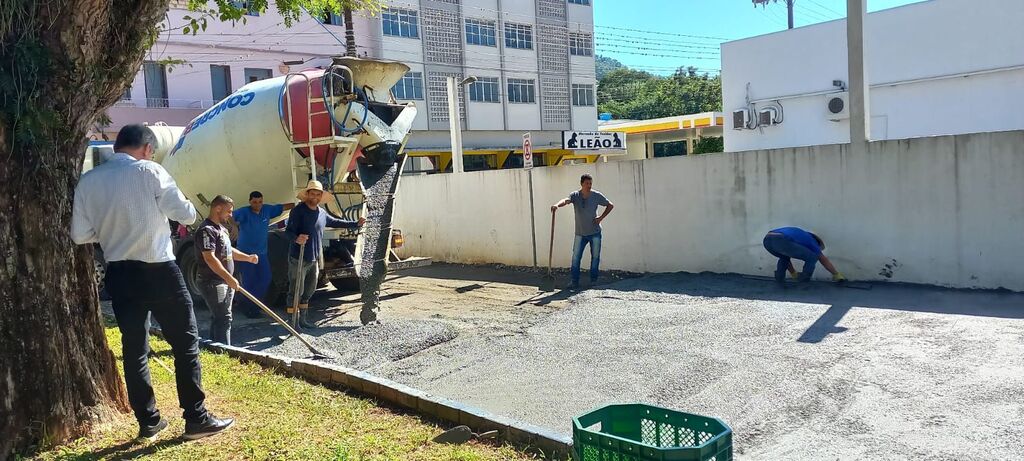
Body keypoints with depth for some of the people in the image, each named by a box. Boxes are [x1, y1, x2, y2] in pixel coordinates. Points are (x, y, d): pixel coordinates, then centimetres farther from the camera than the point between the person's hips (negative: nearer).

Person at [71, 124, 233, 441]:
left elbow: (80, 235, 5)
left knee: (134, 348, 12)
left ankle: (148, 421, 20)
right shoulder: (150, 171, -9)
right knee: (186, 342, 5)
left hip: (119, 275, 5)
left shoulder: (88, 181, 3)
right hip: (158, 271, -5)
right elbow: (187, 215, -7)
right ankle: (196, 418, 8)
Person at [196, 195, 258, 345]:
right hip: (213, 283, -10)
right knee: (223, 319, -13)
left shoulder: (221, 228, 17)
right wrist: (229, 278, -26)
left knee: (219, 318, 14)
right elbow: (210, 258, -24)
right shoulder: (206, 230, -16)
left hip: (224, 282, 10)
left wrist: (248, 258, 16)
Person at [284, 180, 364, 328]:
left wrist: (356, 224, 28)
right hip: (298, 259, -8)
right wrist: (296, 238, -41)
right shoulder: (298, 211, -12)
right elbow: (288, 231, -20)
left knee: (308, 290, 16)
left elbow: (336, 222, 26)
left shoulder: (322, 213, 10)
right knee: (296, 291, -4)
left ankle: (303, 319, 28)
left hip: (314, 259, 8)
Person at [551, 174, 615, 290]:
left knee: (595, 257, 7)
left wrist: (601, 218, -6)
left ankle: (593, 280, 19)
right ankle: (574, 281, 2)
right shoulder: (575, 195, -9)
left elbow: (610, 205, 5)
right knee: (576, 257, -2)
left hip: (595, 232, 0)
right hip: (580, 233, 0)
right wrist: (557, 205, -52)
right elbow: (566, 200, -30)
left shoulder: (597, 196, -6)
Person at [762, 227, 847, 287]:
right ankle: (804, 282, 16)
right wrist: (837, 274, 43)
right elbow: (824, 260, 31)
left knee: (784, 257, 38)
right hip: (781, 241, -7)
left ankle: (779, 279, 23)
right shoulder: (810, 239, 26)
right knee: (812, 257, 11)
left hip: (767, 239, 7)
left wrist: (794, 274, 60)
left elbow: (786, 257, 51)